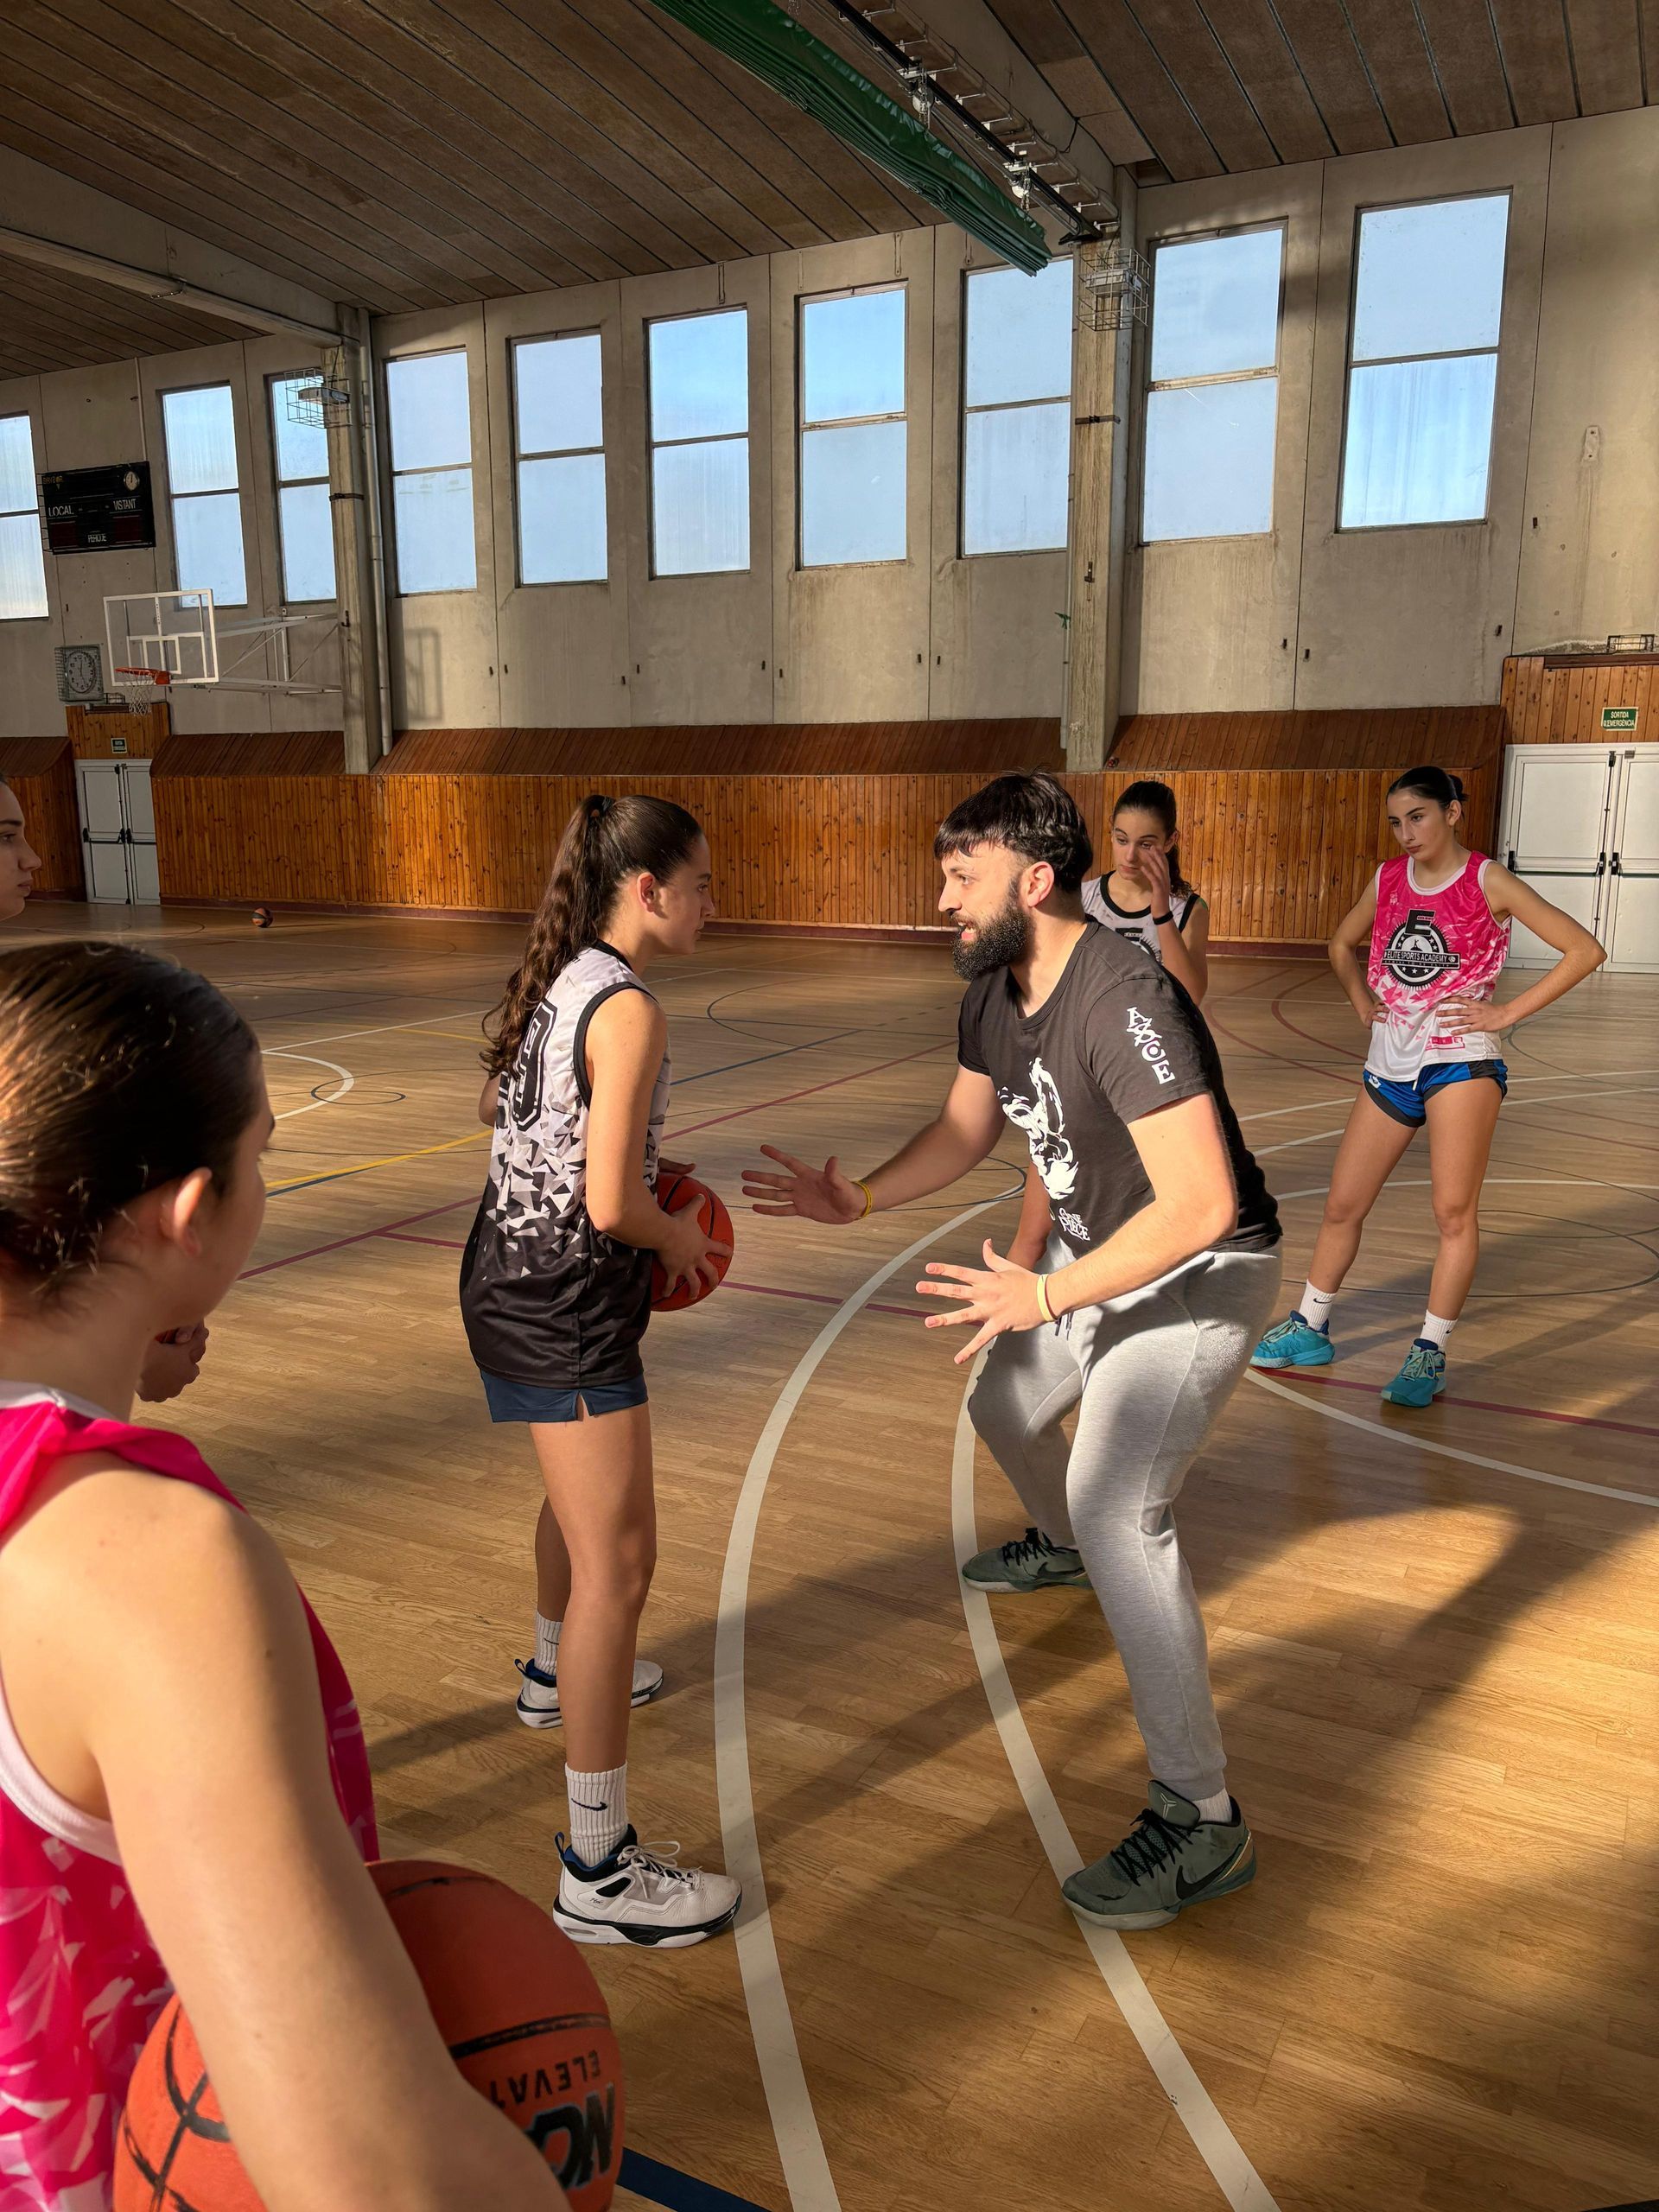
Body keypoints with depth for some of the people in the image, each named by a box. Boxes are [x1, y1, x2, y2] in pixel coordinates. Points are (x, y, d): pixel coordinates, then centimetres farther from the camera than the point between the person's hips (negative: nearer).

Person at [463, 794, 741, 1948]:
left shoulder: (556, 978, 7)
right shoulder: (630, 1010, -21)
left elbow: (502, 1108, 20)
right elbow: (611, 1207, -25)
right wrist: (680, 1238, -5)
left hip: (510, 1277, 11)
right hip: (567, 1309, -10)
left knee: (582, 1496, 32)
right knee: (617, 1562, -5)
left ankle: (557, 1672, 58)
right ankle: (600, 1872, 4)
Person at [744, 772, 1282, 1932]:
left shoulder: (1125, 1001, -33)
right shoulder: (995, 994, -4)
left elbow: (1202, 1204, -36)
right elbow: (966, 1131, 11)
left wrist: (1044, 1296, -31)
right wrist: (858, 1200, -5)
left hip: (1198, 1272, -9)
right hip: (1097, 1250, 10)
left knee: (1117, 1503, -22)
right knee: (1005, 1406, 27)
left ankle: (1201, 1819, -10)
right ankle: (1060, 1546, 61)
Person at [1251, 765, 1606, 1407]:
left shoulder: (1488, 882, -5)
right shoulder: (1387, 879, 8)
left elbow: (1585, 950, -8)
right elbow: (1343, 943, 27)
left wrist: (1508, 1012, -11)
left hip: (1460, 1061, -5)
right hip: (1390, 1063, 5)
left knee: (1454, 1212, -7)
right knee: (1342, 1205, 8)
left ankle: (1429, 1353, 4)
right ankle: (1309, 1329, 23)